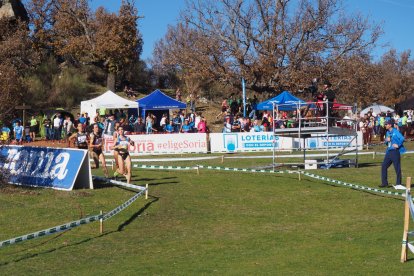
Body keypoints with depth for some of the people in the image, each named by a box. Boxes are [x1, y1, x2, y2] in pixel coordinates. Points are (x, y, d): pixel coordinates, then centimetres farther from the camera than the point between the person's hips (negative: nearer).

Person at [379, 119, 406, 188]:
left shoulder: (395, 132, -10)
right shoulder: (387, 132, 15)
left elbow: (402, 138, -24)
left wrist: (398, 145, -19)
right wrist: (386, 140, 2)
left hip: (395, 152, -8)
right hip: (389, 151, 8)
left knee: (397, 168, -1)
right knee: (383, 166, 5)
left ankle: (398, 184, 7)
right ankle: (384, 183, 11)